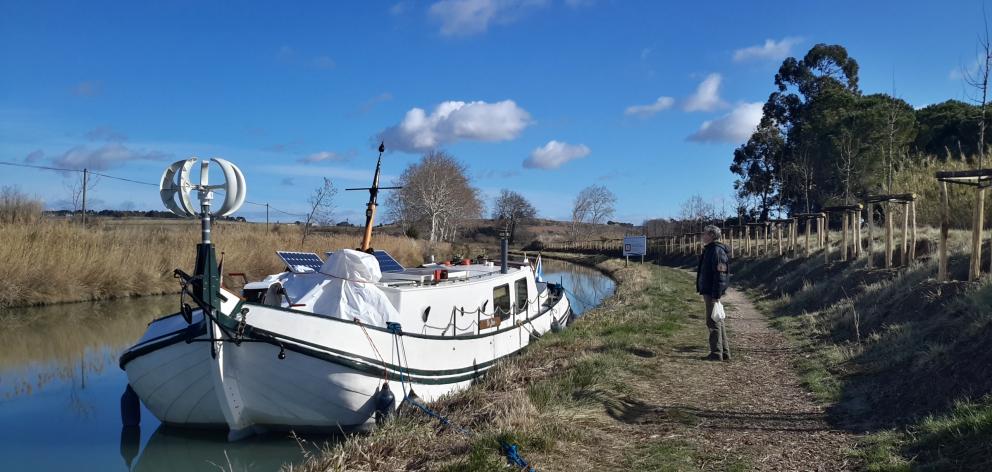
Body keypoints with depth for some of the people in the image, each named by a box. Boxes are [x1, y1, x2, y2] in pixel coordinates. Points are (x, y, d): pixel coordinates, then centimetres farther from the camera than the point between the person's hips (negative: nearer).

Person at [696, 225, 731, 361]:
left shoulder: (717, 251, -16)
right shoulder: (709, 250, 17)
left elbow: (720, 274, -21)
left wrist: (716, 295, -24)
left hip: (713, 293, -11)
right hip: (708, 292, 11)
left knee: (713, 322, -6)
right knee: (716, 322, 13)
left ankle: (716, 353, -1)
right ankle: (724, 352, 19)